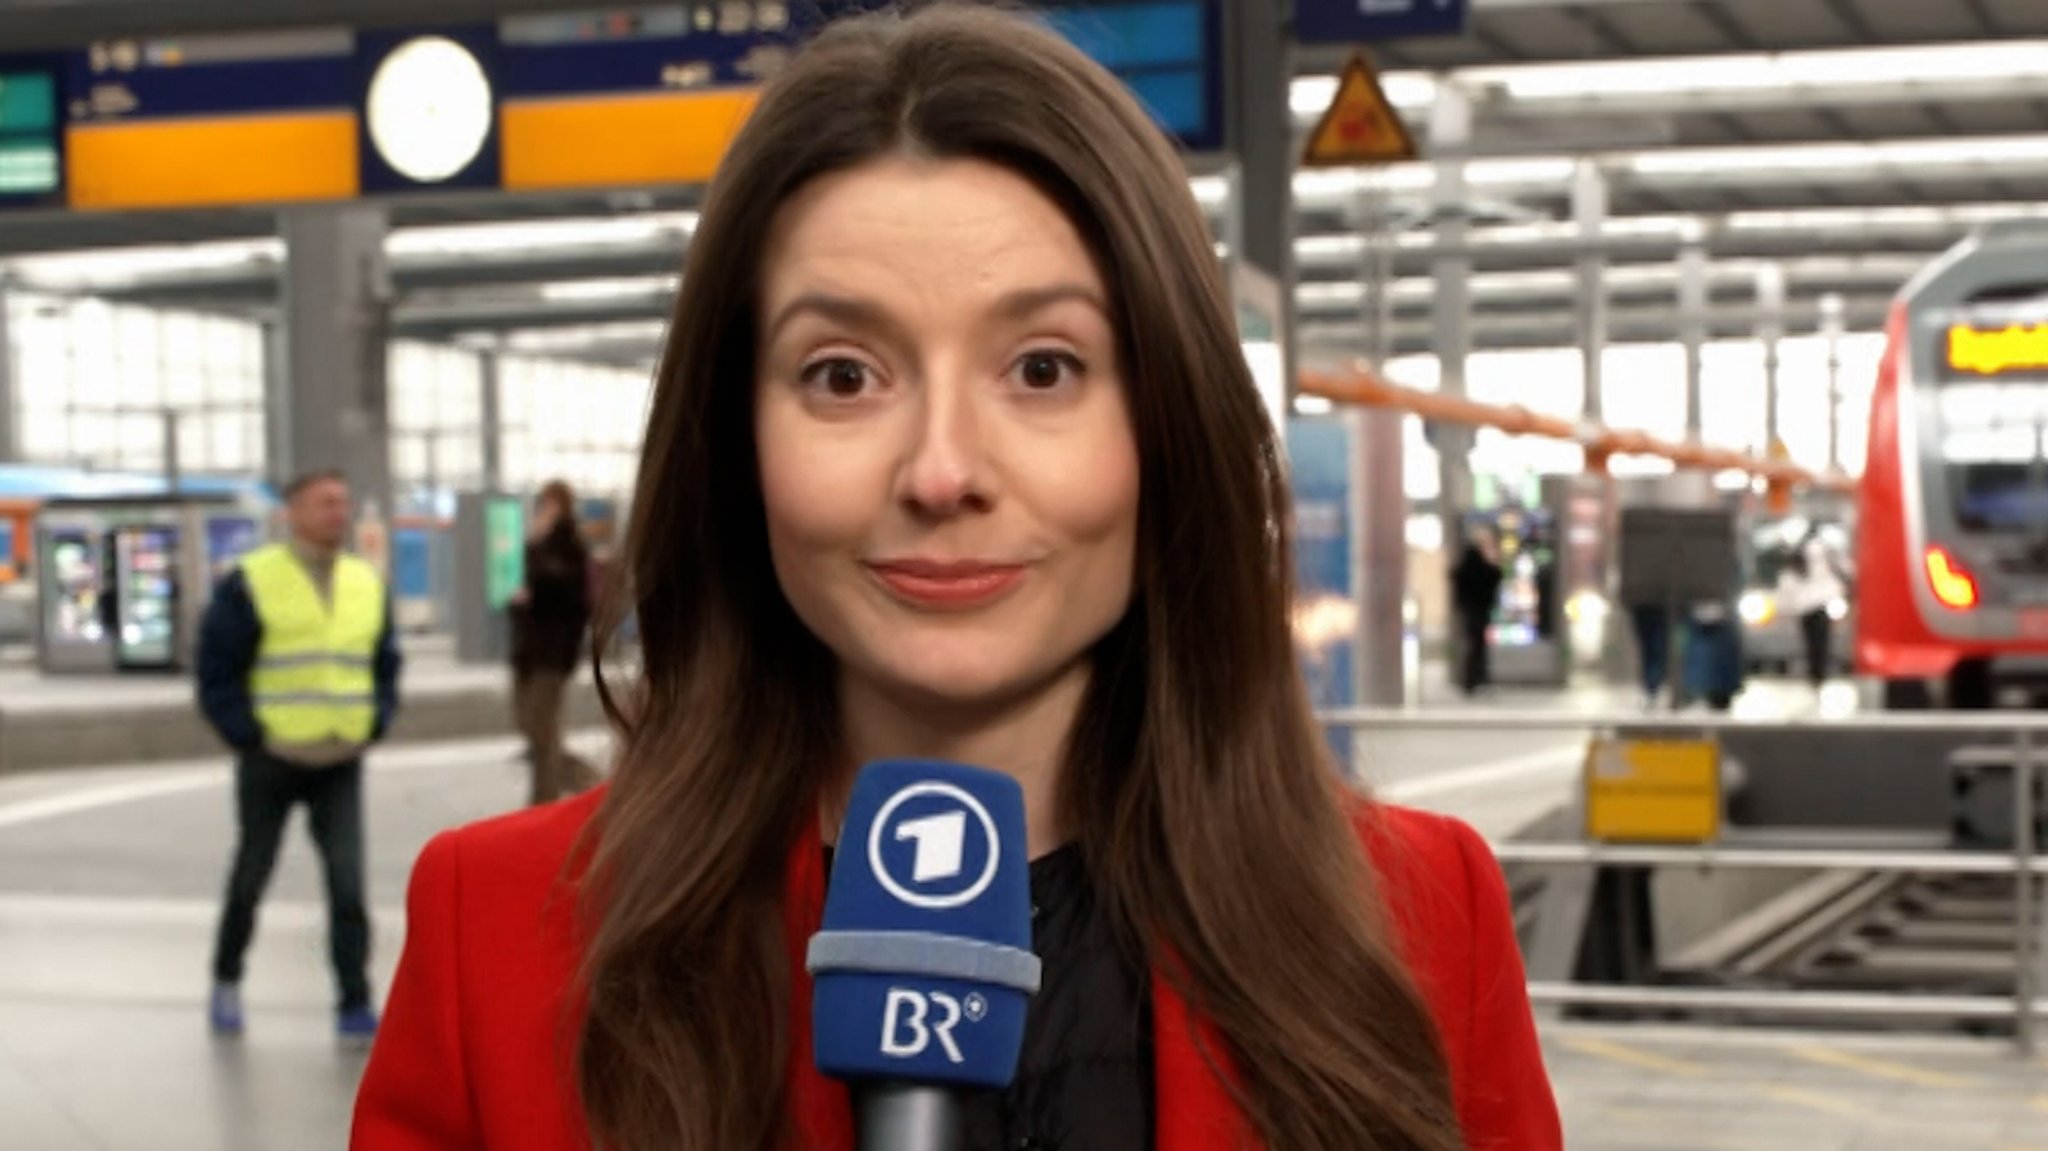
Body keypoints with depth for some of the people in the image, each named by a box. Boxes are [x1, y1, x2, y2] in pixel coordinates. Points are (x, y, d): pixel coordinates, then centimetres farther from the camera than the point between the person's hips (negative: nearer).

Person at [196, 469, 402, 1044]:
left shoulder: (367, 583, 7)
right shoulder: (250, 583, -8)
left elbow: (385, 665, 17)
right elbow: (217, 672, -7)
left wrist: (375, 724, 3)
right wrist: (248, 735, -12)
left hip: (341, 764, 3)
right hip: (271, 762, -3)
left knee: (347, 885, -7)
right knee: (250, 878, 13)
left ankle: (355, 1005, -4)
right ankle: (227, 983, 33)